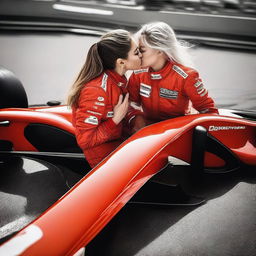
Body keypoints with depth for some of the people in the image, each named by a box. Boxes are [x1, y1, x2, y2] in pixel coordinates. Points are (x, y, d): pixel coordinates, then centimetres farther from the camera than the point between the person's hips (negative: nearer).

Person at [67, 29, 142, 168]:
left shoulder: (116, 78, -3)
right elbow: (84, 140, -24)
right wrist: (116, 120, -24)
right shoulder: (97, 91, -30)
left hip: (117, 142, 8)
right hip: (105, 155, -8)